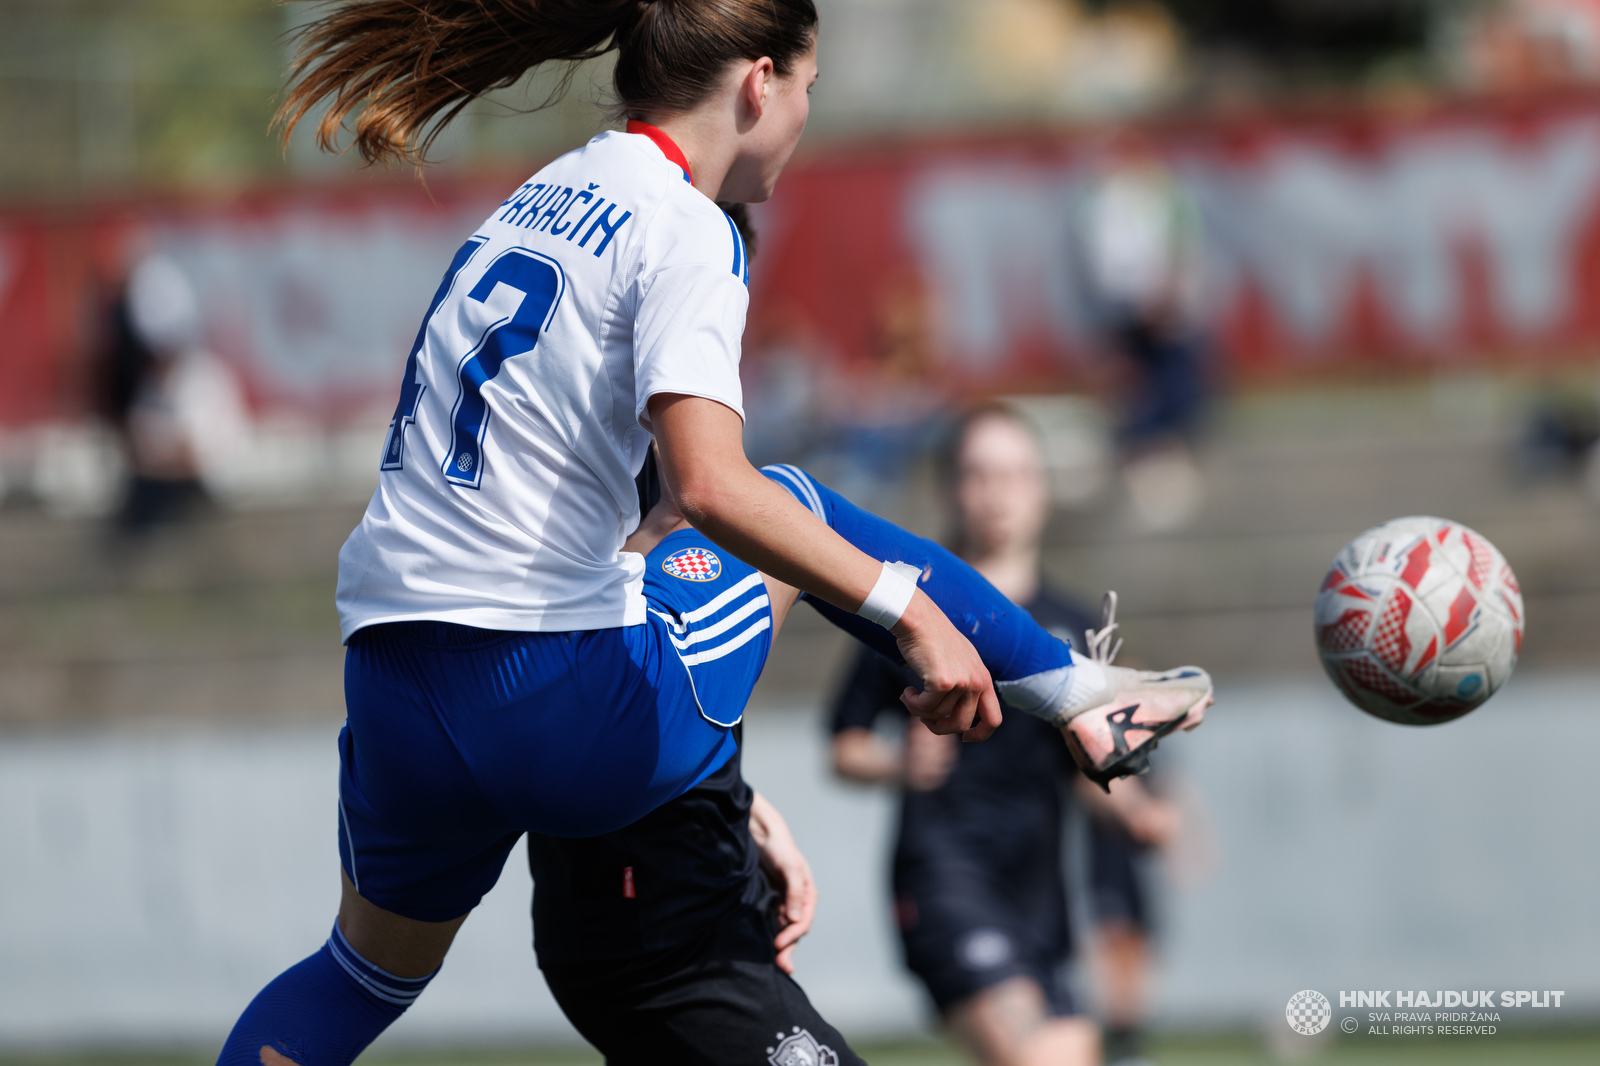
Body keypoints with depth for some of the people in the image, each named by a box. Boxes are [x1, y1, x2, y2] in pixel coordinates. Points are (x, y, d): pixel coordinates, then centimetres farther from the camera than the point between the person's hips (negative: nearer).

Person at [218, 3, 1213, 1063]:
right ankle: (1076, 695, 29)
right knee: (793, 506, 20)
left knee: (372, 971, 29)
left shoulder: (538, 198, 18)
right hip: (563, 709, -7)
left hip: (393, 701, 7)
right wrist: (912, 612, -21)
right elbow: (709, 484, -23)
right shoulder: (686, 229, -8)